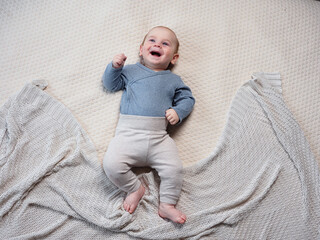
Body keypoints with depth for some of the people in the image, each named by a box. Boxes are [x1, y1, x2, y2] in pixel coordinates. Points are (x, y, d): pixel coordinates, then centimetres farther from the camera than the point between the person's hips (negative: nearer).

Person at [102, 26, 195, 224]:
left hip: (159, 137, 1)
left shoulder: (174, 80, 18)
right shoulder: (131, 71, 18)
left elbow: (187, 99, 18)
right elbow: (110, 84, 20)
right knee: (112, 164, -20)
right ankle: (135, 188, 7)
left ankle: (168, 205, 6)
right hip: (128, 133, 0)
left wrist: (178, 111, -3)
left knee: (174, 168, -17)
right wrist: (115, 66, 2)